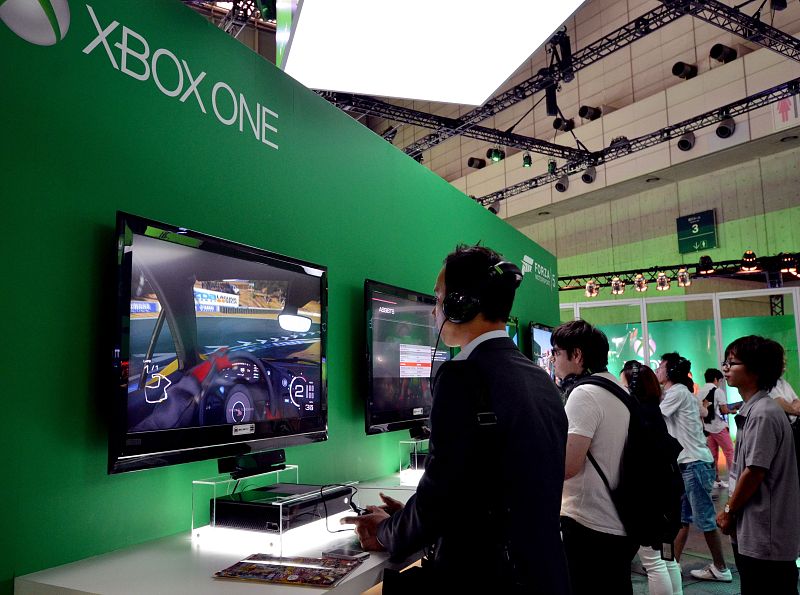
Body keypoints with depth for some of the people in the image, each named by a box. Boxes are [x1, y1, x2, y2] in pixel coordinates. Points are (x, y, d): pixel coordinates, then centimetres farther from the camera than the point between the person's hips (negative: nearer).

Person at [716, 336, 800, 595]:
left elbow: (754, 473, -19)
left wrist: (728, 512, -8)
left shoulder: (763, 414, -19)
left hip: (764, 538, -9)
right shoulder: (751, 410, 10)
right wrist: (732, 511, 11)